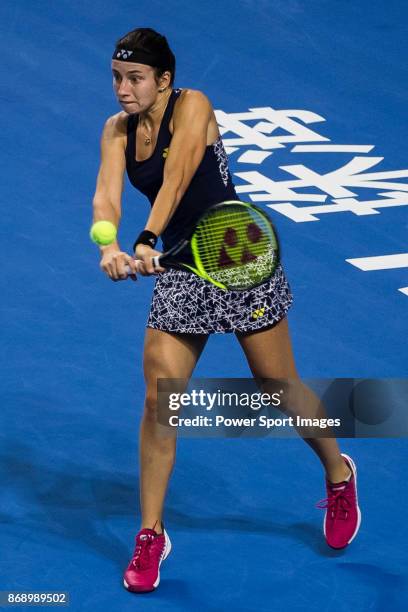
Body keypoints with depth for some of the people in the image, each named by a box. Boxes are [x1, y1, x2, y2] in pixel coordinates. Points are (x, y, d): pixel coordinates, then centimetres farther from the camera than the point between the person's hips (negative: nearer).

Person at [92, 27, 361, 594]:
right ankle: (151, 536, 7)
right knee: (158, 402, -4)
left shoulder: (192, 107, -14)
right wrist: (109, 248, -36)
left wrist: (145, 242, -46)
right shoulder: (116, 131, 1)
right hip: (178, 272, 4)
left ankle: (339, 474, 35)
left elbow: (176, 179, -31)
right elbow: (106, 196, -14)